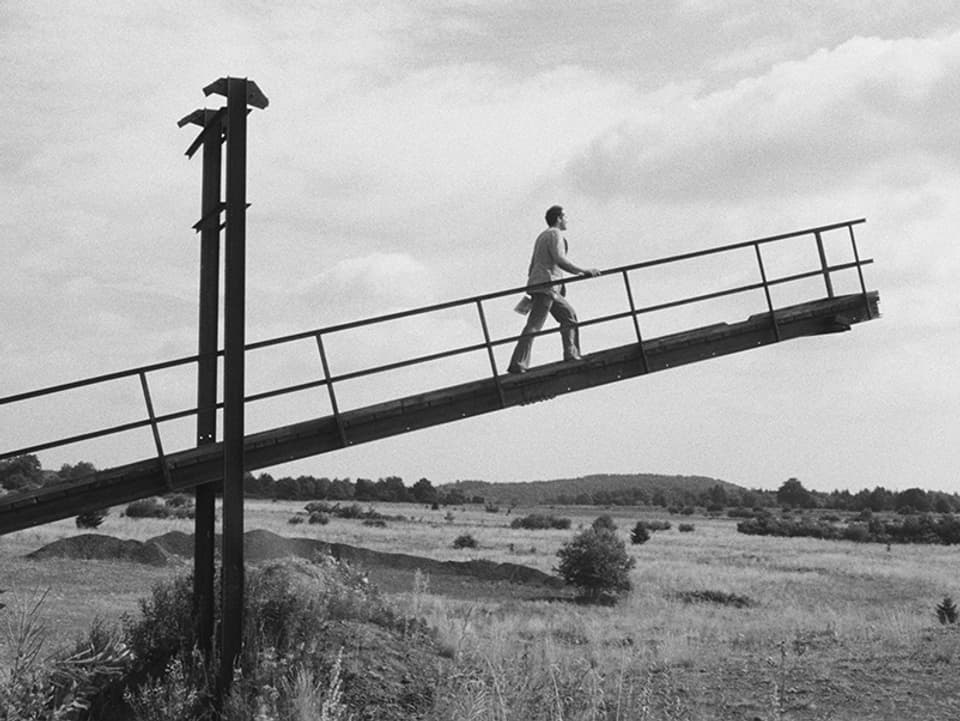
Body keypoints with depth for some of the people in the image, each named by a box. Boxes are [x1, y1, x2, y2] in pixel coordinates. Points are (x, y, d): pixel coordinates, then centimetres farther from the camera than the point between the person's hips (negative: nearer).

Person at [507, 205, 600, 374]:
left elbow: (532, 266, 25)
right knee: (534, 325, -15)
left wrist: (532, 293, 25)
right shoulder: (555, 234, -4)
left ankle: (571, 355, 8)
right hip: (546, 284, -10)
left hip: (536, 284, 10)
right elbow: (560, 260, -19)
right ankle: (517, 365, -21)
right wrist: (583, 271, -15)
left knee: (568, 315, 15)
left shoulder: (542, 236, 25)